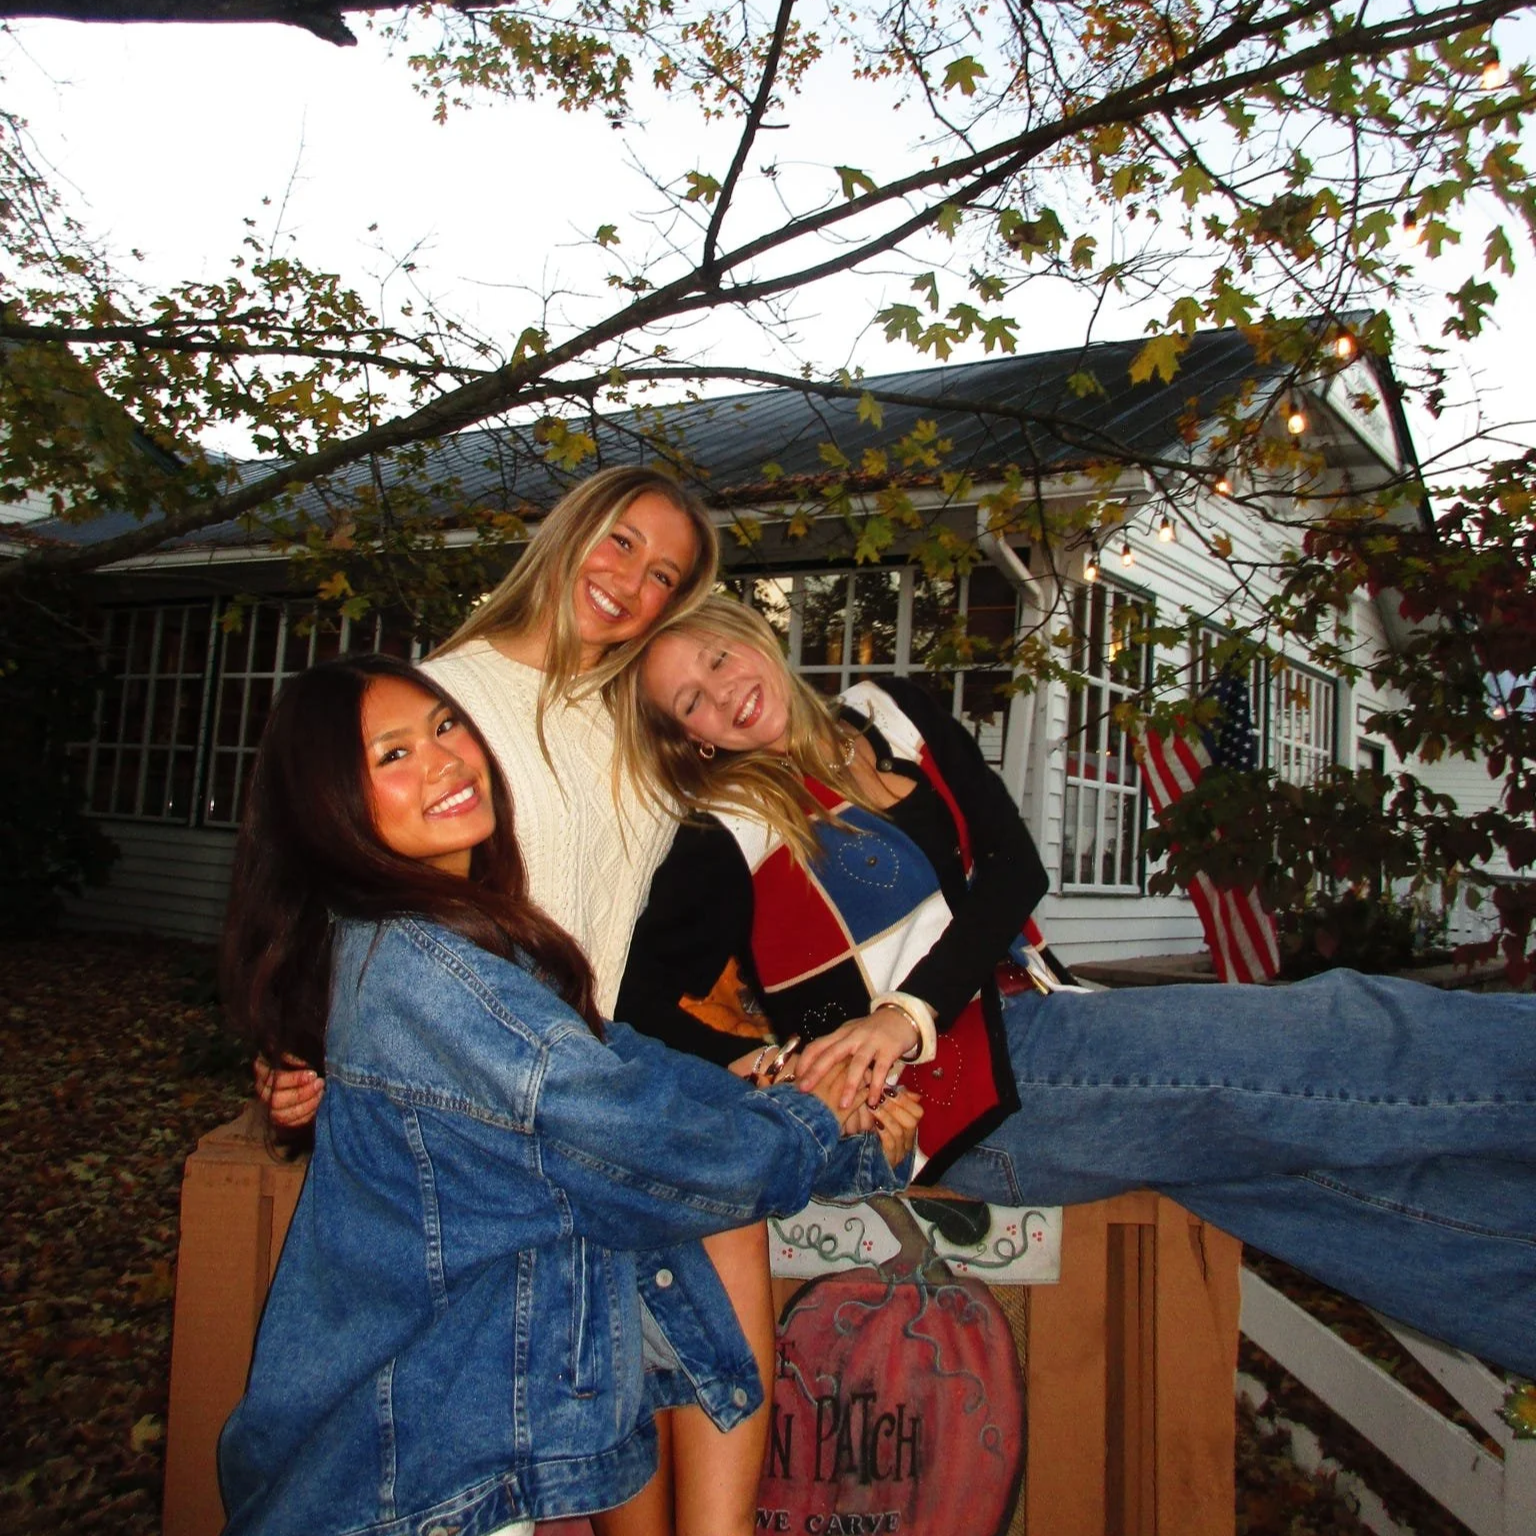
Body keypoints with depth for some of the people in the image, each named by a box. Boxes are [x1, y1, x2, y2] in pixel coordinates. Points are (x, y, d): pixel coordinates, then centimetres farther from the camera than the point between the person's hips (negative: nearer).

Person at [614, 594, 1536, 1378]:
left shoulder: (891, 717, 13)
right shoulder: (724, 846, -1)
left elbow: (1014, 866, 4)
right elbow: (648, 1009, -8)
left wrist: (913, 1007, -12)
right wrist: (791, 1084, -23)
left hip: (1029, 1014, 6)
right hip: (970, 1092, -6)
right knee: (1348, 1042, -12)